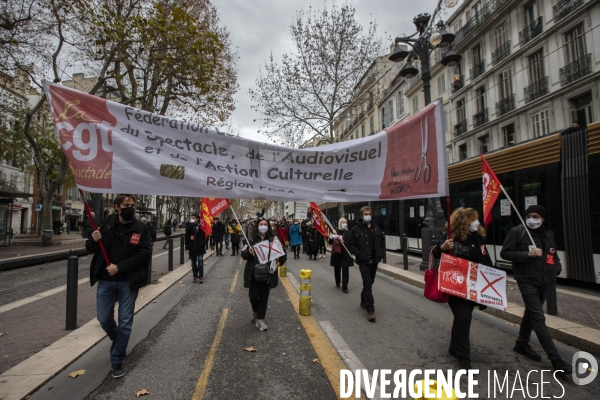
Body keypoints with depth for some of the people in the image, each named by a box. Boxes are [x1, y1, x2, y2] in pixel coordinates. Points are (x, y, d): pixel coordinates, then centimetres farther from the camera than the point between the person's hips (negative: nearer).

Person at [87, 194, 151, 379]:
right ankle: (118, 341, 46)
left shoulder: (140, 229, -9)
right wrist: (94, 241, -18)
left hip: (128, 282, -2)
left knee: (125, 322, 5)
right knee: (104, 318, 14)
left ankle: (117, 360, 24)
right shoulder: (106, 224, -4)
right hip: (106, 280, 2)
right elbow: (91, 250, 5)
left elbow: (145, 254, -15)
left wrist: (120, 267, -21)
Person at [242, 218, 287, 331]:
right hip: (253, 273, 0)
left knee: (264, 296, 7)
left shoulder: (273, 240, -1)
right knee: (253, 295, 3)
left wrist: (279, 263, -10)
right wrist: (249, 252, -22)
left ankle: (260, 318, 23)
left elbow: (283, 254, 5)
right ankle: (255, 311, 36)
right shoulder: (251, 240, -3)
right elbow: (243, 255, -3)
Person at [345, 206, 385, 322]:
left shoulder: (376, 229, 6)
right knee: (367, 284, -8)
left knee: (369, 282, 17)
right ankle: (370, 310, -5)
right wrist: (358, 254, -15)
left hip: (374, 260, 5)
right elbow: (349, 244, -7)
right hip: (363, 261, -5)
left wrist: (380, 253, 7)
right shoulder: (356, 229, -8)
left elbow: (382, 241, 19)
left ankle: (364, 301, 39)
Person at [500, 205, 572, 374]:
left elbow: (553, 254, 22)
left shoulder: (548, 234, 10)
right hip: (527, 280, -7)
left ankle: (521, 344, 33)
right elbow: (505, 253, -11)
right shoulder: (517, 231, -10)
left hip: (544, 281, 7)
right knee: (538, 317, -9)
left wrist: (557, 268, 4)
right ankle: (555, 358, -5)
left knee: (531, 313, 18)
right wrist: (527, 254, -21)